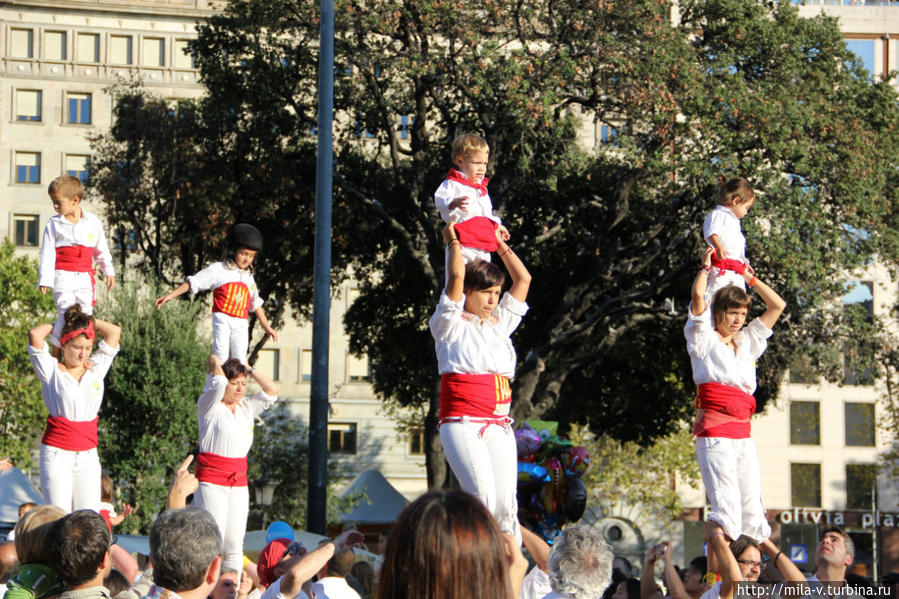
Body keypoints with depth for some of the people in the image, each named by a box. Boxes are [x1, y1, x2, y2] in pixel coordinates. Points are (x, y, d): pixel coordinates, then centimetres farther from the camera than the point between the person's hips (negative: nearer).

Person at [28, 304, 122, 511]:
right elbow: (35, 335, -13)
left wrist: (86, 320, 11)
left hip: (88, 455, 3)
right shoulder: (52, 371, 0)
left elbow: (114, 331, 5)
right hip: (57, 454, -3)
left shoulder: (96, 369, 10)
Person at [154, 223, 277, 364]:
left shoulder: (249, 277, 21)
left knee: (239, 362, -5)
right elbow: (192, 283, 3)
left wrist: (267, 326, 30)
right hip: (222, 319, -4)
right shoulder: (219, 269, 5)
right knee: (221, 356, -19)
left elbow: (256, 304, 30)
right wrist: (170, 296, -5)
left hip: (241, 324, 4)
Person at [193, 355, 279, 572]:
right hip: (211, 480, -6)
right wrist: (214, 363, 1)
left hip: (239, 482, 6)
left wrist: (249, 369, 10)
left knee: (235, 544, 3)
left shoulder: (247, 408, 15)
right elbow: (218, 383, -18)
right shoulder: (209, 405, -2)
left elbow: (272, 391, 11)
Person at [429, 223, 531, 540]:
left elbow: (523, 279, 25)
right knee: (482, 496, -22)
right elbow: (456, 277, -6)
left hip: (499, 426, 6)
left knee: (506, 504, -5)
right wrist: (453, 241, 7)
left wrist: (501, 245, 28)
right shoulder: (451, 325, 6)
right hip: (463, 424, -6)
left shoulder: (500, 324, 21)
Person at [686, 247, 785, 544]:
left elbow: (777, 306, 27)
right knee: (726, 507, -15)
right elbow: (698, 296, -6)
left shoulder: (746, 343, 23)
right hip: (714, 431, -6)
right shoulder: (705, 340, 8)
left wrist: (750, 278, 26)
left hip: (743, 432, 6)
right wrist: (706, 267, 9)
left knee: (753, 506, 0)